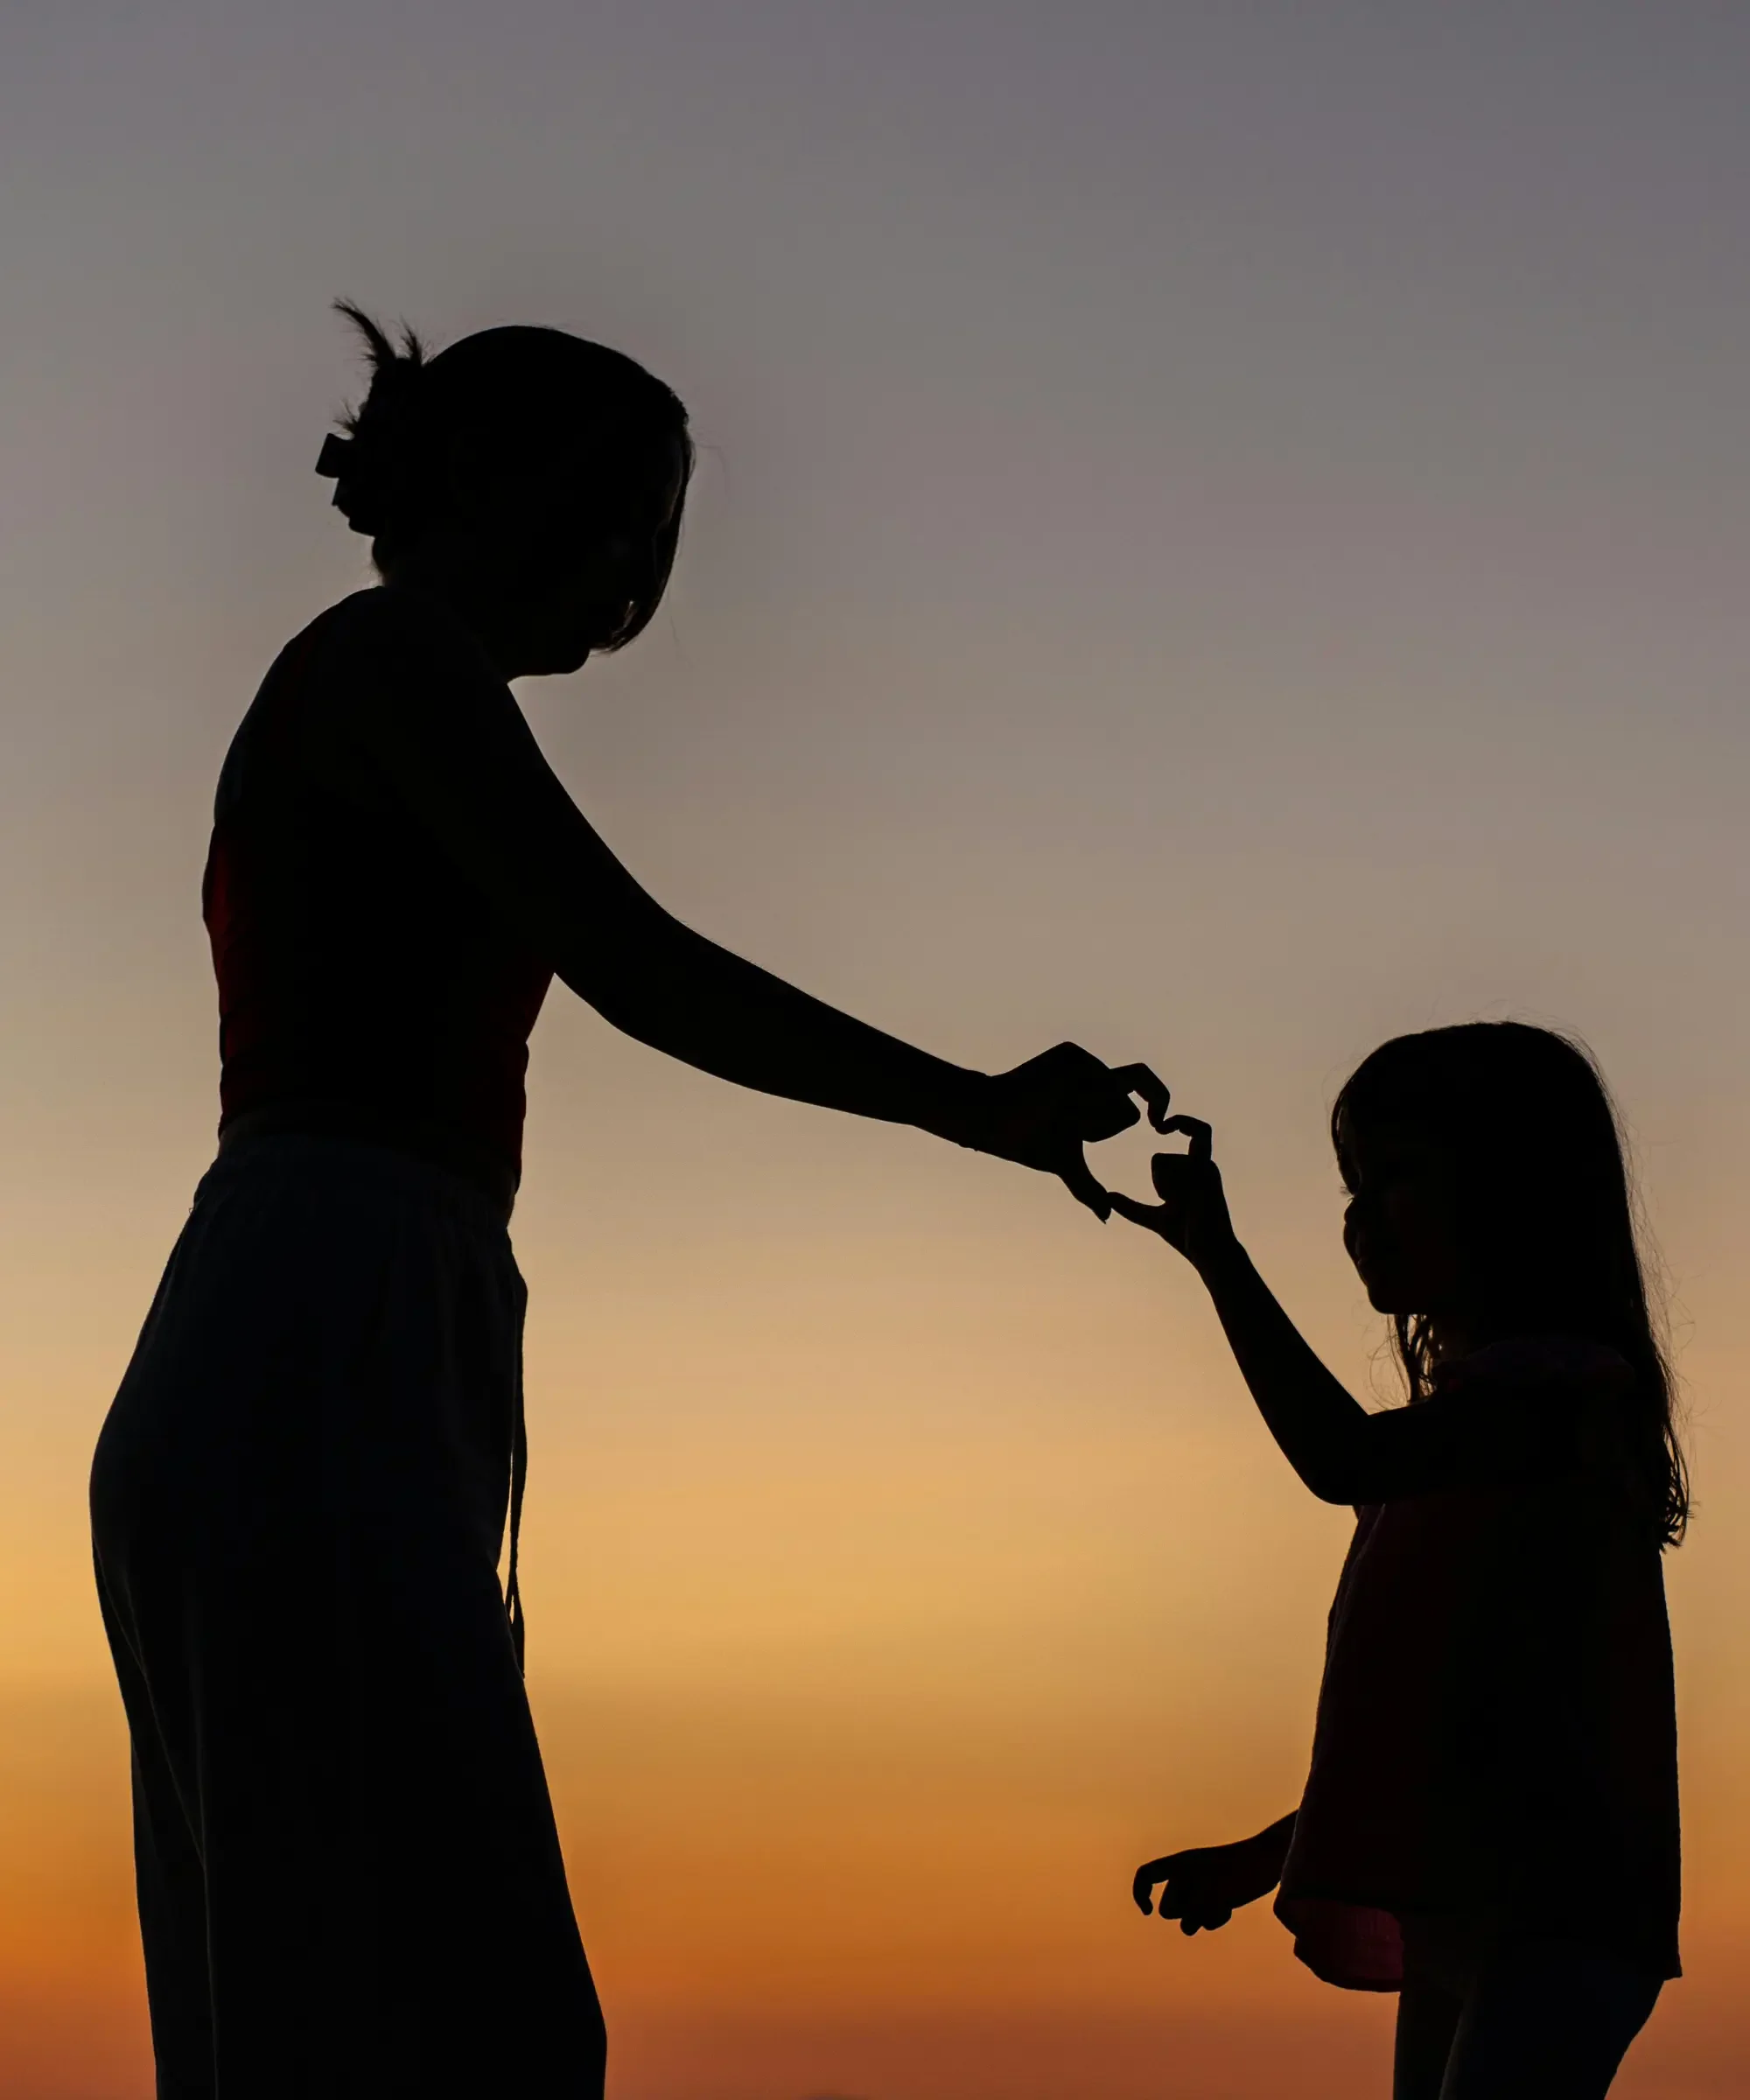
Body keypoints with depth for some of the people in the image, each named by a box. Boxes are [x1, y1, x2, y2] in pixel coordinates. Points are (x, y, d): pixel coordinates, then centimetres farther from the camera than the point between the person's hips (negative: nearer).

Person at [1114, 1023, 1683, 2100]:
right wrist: (1260, 1859, 29)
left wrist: (1219, 1253, -21)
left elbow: (1344, 1460, -25)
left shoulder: (1571, 1390, -7)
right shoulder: (1471, 1424, 23)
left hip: (1555, 1925, -10)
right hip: (1456, 1924, 10)